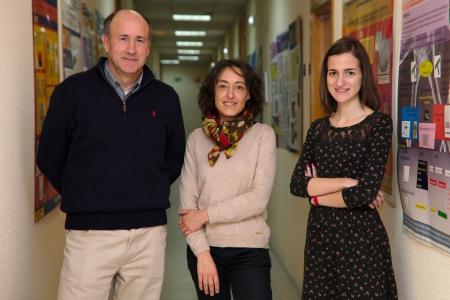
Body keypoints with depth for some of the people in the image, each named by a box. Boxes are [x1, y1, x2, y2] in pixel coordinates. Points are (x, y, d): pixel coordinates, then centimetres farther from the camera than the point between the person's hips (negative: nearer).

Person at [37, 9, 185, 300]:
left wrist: (148, 195, 11)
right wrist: (84, 198, 7)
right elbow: (50, 157, 4)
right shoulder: (72, 91, -2)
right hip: (89, 232, -2)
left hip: (150, 232, 3)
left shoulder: (166, 97, 6)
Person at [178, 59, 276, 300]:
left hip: (250, 249, -2)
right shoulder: (197, 138, 2)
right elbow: (187, 200, -1)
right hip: (204, 248, 2)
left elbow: (259, 198, -10)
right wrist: (202, 253, -9)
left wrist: (206, 215, -11)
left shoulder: (263, 135, -4)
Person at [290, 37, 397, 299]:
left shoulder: (379, 123, -9)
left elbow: (365, 193, -18)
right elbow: (296, 185, -4)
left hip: (360, 238, -5)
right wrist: (347, 182, -15)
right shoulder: (318, 128, 6)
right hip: (320, 235, 5)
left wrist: (317, 195, -5)